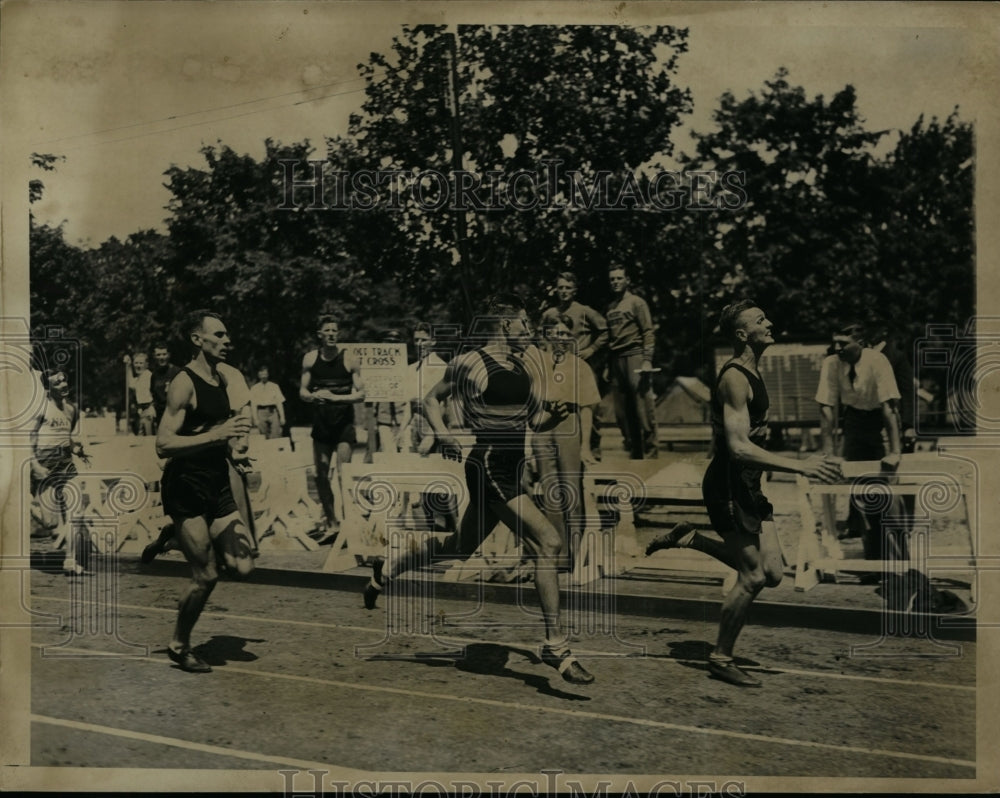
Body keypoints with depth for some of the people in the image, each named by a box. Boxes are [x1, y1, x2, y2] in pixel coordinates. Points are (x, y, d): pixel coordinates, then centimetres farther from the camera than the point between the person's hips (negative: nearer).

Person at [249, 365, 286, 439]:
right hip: (261, 413, 0)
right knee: (264, 438, -1)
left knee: (276, 437, -10)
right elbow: (253, 405, 5)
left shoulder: (274, 386, 9)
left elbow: (279, 402, 7)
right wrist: (256, 419, -2)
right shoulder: (254, 388, 8)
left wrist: (282, 417, 1)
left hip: (273, 412, 0)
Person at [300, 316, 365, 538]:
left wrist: (336, 397, -20)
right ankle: (331, 523, 20)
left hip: (344, 421, -4)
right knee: (321, 474, 8)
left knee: (343, 474, -9)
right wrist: (313, 396, -16)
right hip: (321, 420, 4)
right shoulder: (310, 359, 3)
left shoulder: (349, 360, -5)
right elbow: (302, 391, 6)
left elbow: (361, 394, -6)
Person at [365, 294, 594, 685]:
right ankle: (555, 645, -9)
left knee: (459, 548, 20)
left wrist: (554, 415, -4)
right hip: (488, 466, -8)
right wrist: (443, 434, -9)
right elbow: (431, 398, 7)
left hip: (513, 469, 8)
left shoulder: (525, 363, 12)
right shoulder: (469, 363, -6)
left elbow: (533, 420, 18)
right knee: (548, 542, -17)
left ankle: (385, 573, 41)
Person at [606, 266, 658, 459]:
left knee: (643, 409, -8)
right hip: (616, 361, 6)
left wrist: (647, 360, -13)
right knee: (622, 412, 5)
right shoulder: (610, 307, 18)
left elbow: (648, 332, -4)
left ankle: (651, 453, -4)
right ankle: (634, 454, 12)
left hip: (634, 356, -6)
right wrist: (607, 365, 16)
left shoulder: (636, 302, 2)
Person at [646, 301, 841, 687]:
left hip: (747, 486, 9)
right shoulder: (735, 378, -18)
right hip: (728, 488, -9)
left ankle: (690, 539, 18)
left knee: (771, 574, 6)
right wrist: (799, 466, -31)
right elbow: (738, 447, -27)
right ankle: (721, 659, 13)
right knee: (752, 577, -4)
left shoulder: (751, 373, 13)